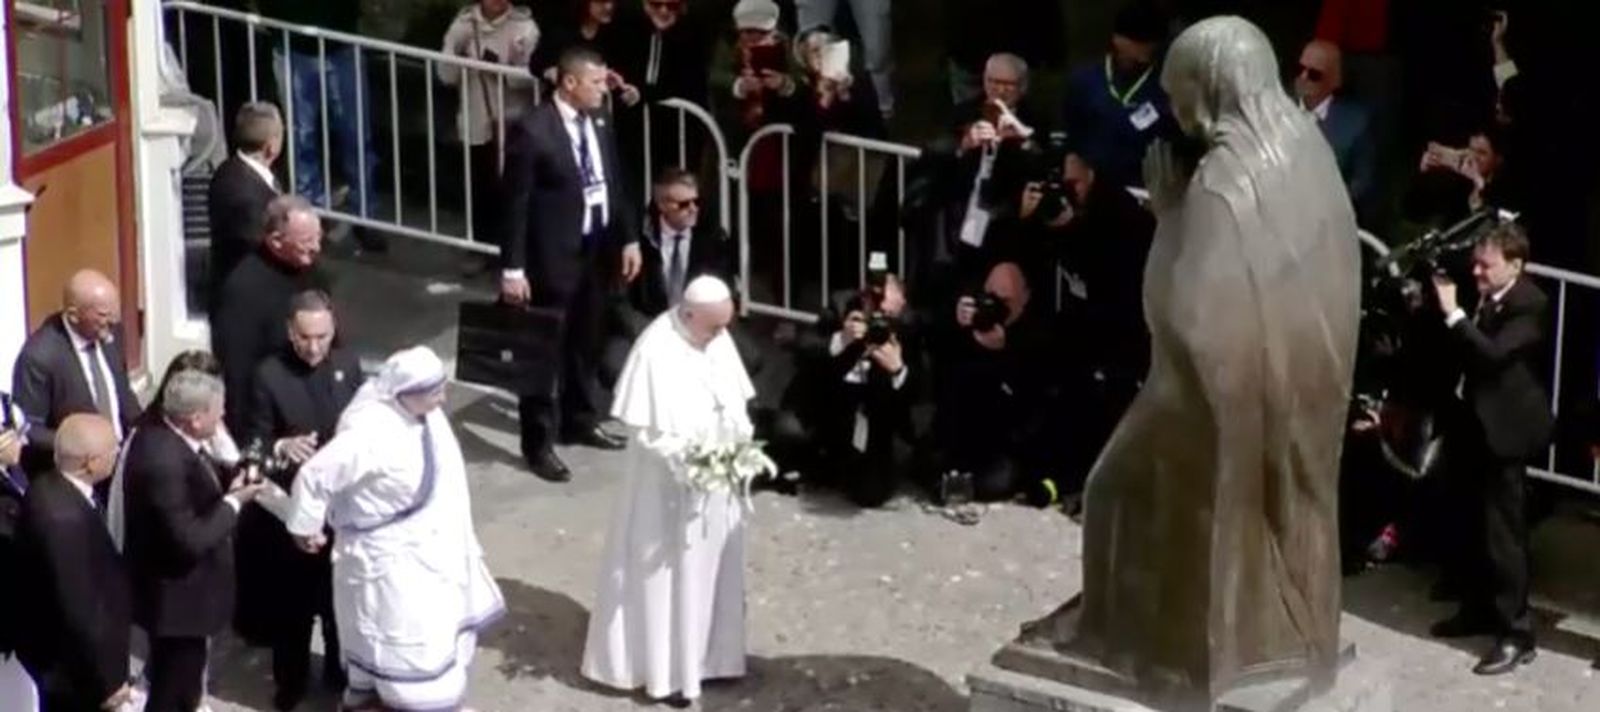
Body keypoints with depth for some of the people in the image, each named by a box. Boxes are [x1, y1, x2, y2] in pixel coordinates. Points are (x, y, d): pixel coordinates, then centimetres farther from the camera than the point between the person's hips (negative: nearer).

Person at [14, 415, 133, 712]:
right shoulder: (65, 517, -34)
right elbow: (78, 610, -29)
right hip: (74, 665, -9)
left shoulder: (50, 489, -3)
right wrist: (108, 679, -20)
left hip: (61, 652, 9)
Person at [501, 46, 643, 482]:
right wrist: (512, 268, -17)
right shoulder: (534, 131, -18)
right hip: (554, 256, -7)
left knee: (586, 344, 21)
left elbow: (614, 182, 13)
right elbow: (516, 204, -17)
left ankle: (580, 421, 39)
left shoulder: (598, 122, 3)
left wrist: (628, 237, 9)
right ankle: (538, 443, 13)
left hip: (597, 250, 7)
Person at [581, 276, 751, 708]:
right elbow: (644, 429, -18)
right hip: (672, 485, -7)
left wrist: (741, 443, -8)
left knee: (714, 568, 16)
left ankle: (709, 655, 31)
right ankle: (663, 670, 15)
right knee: (668, 573, 4)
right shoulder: (656, 349, -21)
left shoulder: (719, 339, 0)